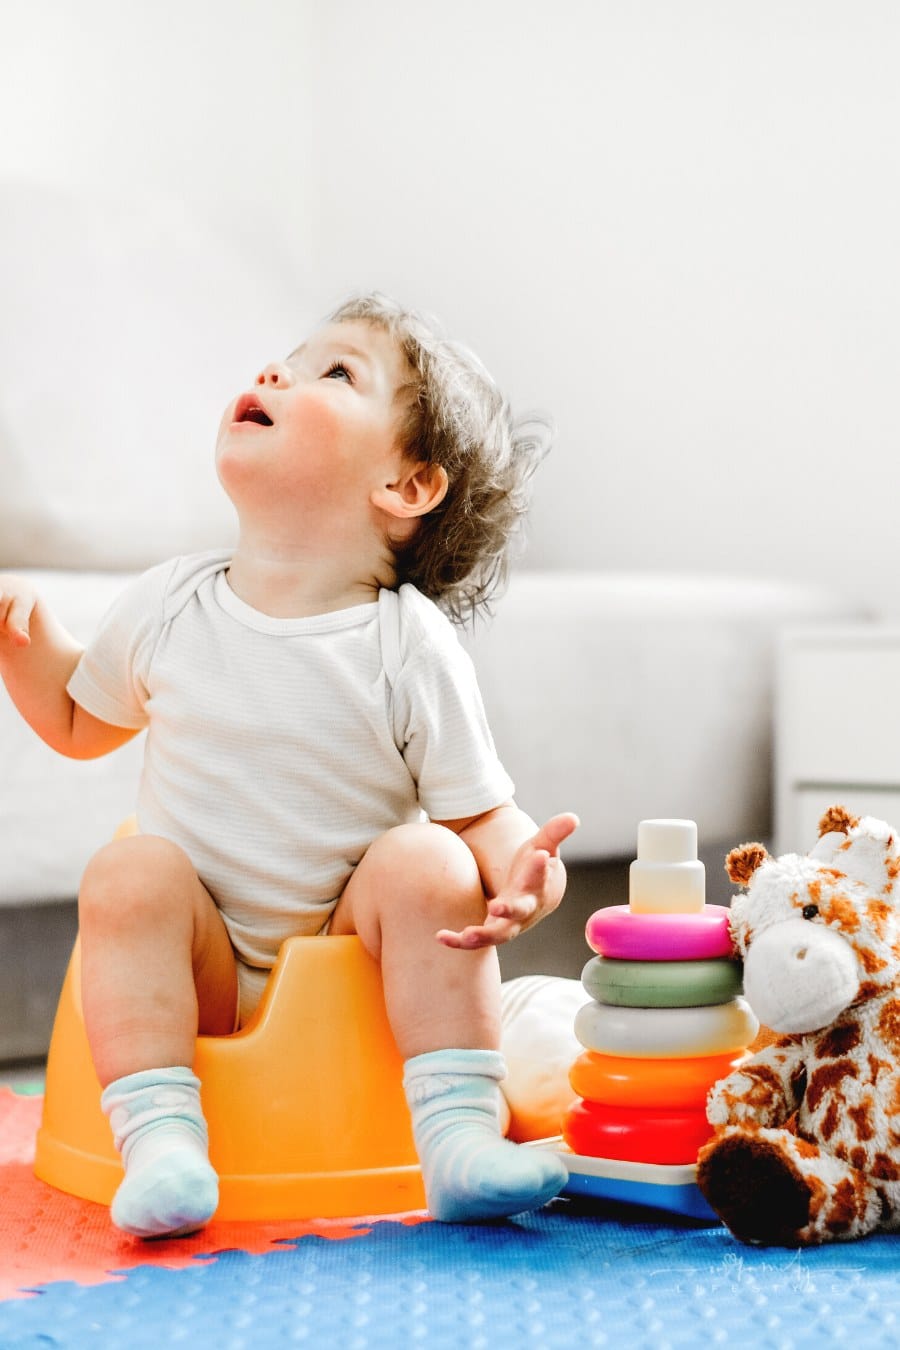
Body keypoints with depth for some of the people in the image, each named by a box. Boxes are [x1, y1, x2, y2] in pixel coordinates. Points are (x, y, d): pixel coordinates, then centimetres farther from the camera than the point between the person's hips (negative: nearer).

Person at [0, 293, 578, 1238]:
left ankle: (460, 1136, -27)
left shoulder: (410, 648, -11)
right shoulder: (170, 606, 0)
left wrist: (523, 871, -32)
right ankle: (159, 1138, -28)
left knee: (426, 863, -27)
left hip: (356, 958, -2)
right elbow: (79, 724, 17)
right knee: (128, 871, -25)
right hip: (205, 969, 2)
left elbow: (482, 815, -9)